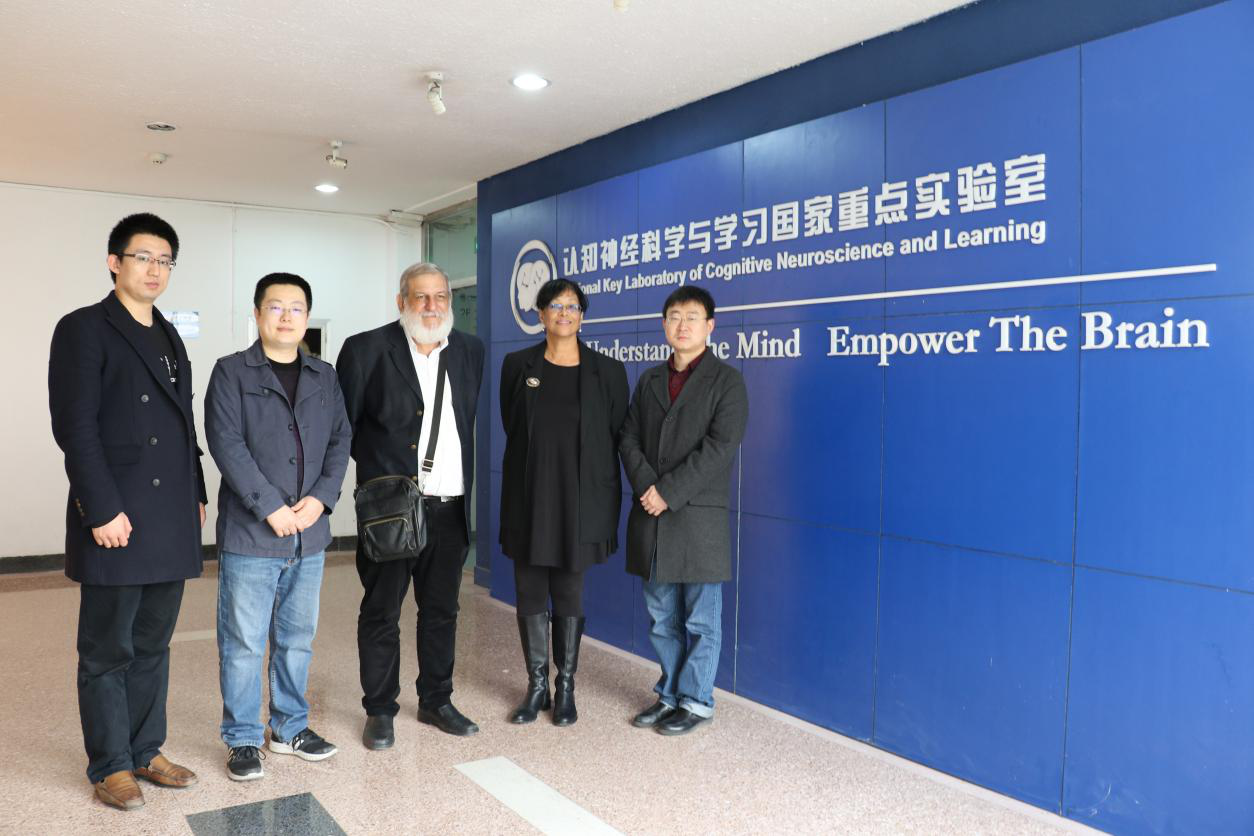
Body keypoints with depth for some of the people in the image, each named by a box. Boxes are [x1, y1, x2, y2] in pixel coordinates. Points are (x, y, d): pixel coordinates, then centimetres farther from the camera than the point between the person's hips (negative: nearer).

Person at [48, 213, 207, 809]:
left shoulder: (169, 337, 17)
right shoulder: (84, 329, -5)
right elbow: (74, 427, -12)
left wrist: (196, 494, 13)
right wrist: (102, 510, -17)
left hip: (171, 524, 7)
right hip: (115, 520, -7)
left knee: (152, 646, 14)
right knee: (108, 652, 6)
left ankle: (145, 753, 26)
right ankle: (109, 766, 19)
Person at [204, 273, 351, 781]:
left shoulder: (324, 377, 12)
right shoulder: (232, 372, -1)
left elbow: (340, 440, 9)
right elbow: (227, 444, -11)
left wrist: (322, 497, -7)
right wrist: (270, 507, -16)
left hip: (309, 533, 4)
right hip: (249, 534, -4)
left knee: (297, 639, 14)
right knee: (243, 643, 3)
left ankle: (290, 727, 28)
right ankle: (242, 739, 17)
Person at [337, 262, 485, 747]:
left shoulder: (470, 351, 7)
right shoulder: (367, 349, -5)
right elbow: (341, 423, -2)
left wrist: (464, 480, 8)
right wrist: (375, 470, -5)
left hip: (449, 507, 4)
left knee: (441, 610, 14)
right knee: (381, 612, 6)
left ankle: (436, 701, 29)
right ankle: (380, 711, 20)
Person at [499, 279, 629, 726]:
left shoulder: (607, 370, 0)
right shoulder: (518, 365, 4)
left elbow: (615, 438, 2)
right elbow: (512, 429, 10)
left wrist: (607, 502, 0)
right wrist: (540, 465, 8)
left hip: (579, 500, -1)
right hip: (528, 499, 2)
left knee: (569, 596, 7)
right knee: (530, 595, 7)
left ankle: (565, 688, 21)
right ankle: (537, 685, 22)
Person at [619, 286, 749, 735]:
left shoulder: (726, 381, -3)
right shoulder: (649, 380, 14)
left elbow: (719, 447, -13)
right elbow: (629, 440, 7)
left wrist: (669, 492, -17)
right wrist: (646, 487, -10)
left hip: (699, 517, -5)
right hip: (651, 516, 5)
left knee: (701, 620, 5)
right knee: (662, 618, 14)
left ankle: (697, 700, 19)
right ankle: (669, 694, 28)